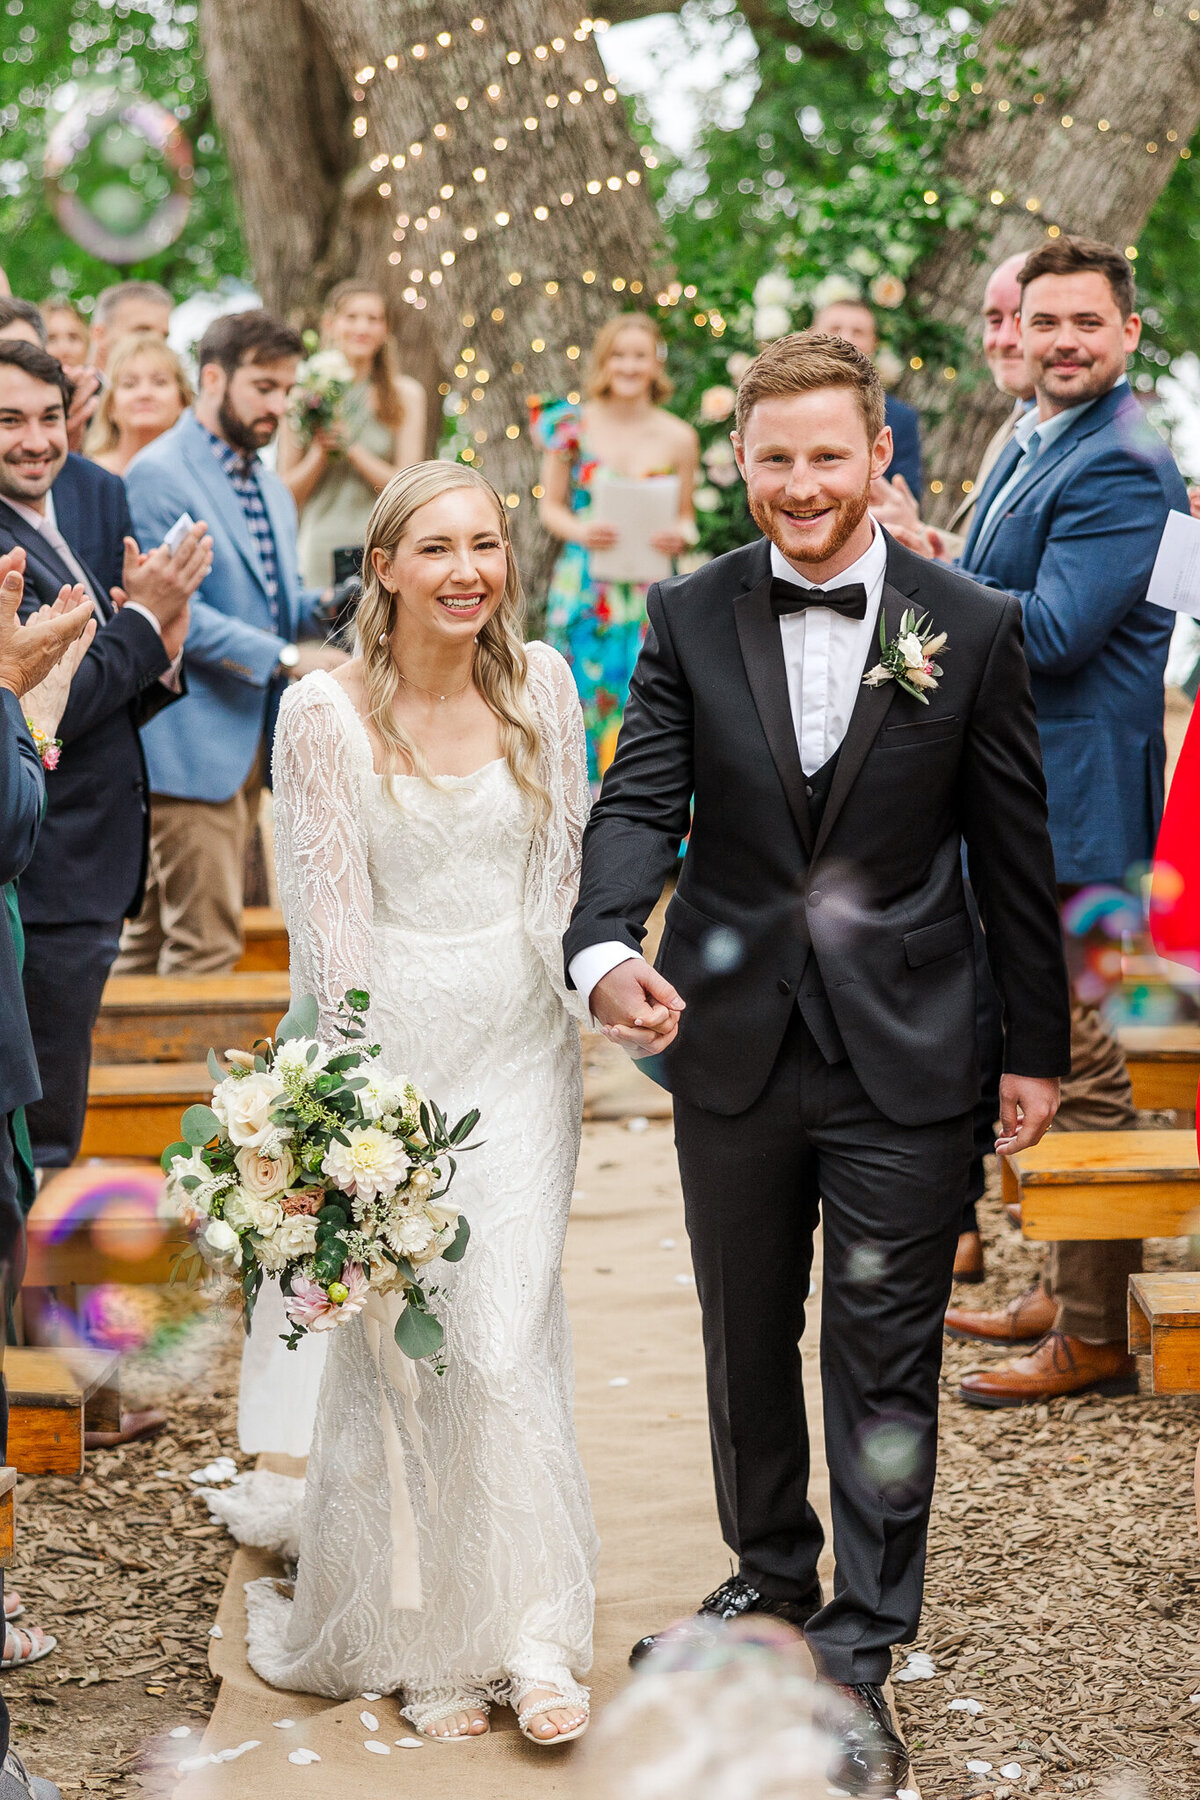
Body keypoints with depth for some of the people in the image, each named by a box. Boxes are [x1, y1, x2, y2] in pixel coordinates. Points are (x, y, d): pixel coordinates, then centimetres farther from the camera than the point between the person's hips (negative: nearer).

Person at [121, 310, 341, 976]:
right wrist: (284, 657, -19)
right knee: (207, 940, -11)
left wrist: (323, 605, 4)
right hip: (189, 739, -8)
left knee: (155, 929, 13)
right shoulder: (157, 475, -9)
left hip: (252, 736, 8)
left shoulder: (269, 486, 20)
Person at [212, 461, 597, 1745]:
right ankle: (420, 1637, 16)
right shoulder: (325, 711, -8)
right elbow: (329, 905, -8)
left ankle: (527, 1628, 9)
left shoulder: (540, 683, 2)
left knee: (512, 1327, -1)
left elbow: (565, 859, 10)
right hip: (389, 1037, -2)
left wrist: (590, 973, 0)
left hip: (520, 1038, 2)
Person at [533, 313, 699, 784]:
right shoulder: (574, 425, 1)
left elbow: (685, 516, 11)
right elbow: (550, 505, 6)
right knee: (582, 697, 0)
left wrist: (680, 536, -12)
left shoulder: (678, 438, 2)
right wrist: (580, 530, -14)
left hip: (649, 592, 0)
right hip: (583, 590, 0)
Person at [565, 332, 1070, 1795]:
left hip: (903, 1063, -2)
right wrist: (607, 947, -28)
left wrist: (1037, 1045, 4)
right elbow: (641, 801, -8)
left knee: (884, 1358, 3)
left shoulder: (972, 630, -4)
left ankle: (858, 1653, 16)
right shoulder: (690, 619, 0)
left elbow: (1014, 852, 0)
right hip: (733, 1047, 3)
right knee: (745, 1340, 18)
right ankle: (771, 1569, 40)